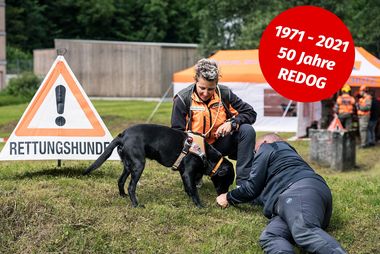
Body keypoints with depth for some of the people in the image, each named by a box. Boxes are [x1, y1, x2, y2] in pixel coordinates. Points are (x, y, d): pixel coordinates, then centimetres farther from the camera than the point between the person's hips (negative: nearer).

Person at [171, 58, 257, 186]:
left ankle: (243, 182, -22)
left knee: (247, 130, -22)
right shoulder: (182, 99, -13)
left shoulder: (224, 93, -6)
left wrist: (232, 123, -21)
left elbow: (250, 113, -1)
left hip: (220, 144, 2)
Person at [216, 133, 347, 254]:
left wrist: (229, 198, 32)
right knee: (269, 236, -18)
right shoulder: (287, 152, 47)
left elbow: (252, 188, 16)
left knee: (305, 233, -37)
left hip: (300, 191, -8)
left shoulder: (266, 148, 22)